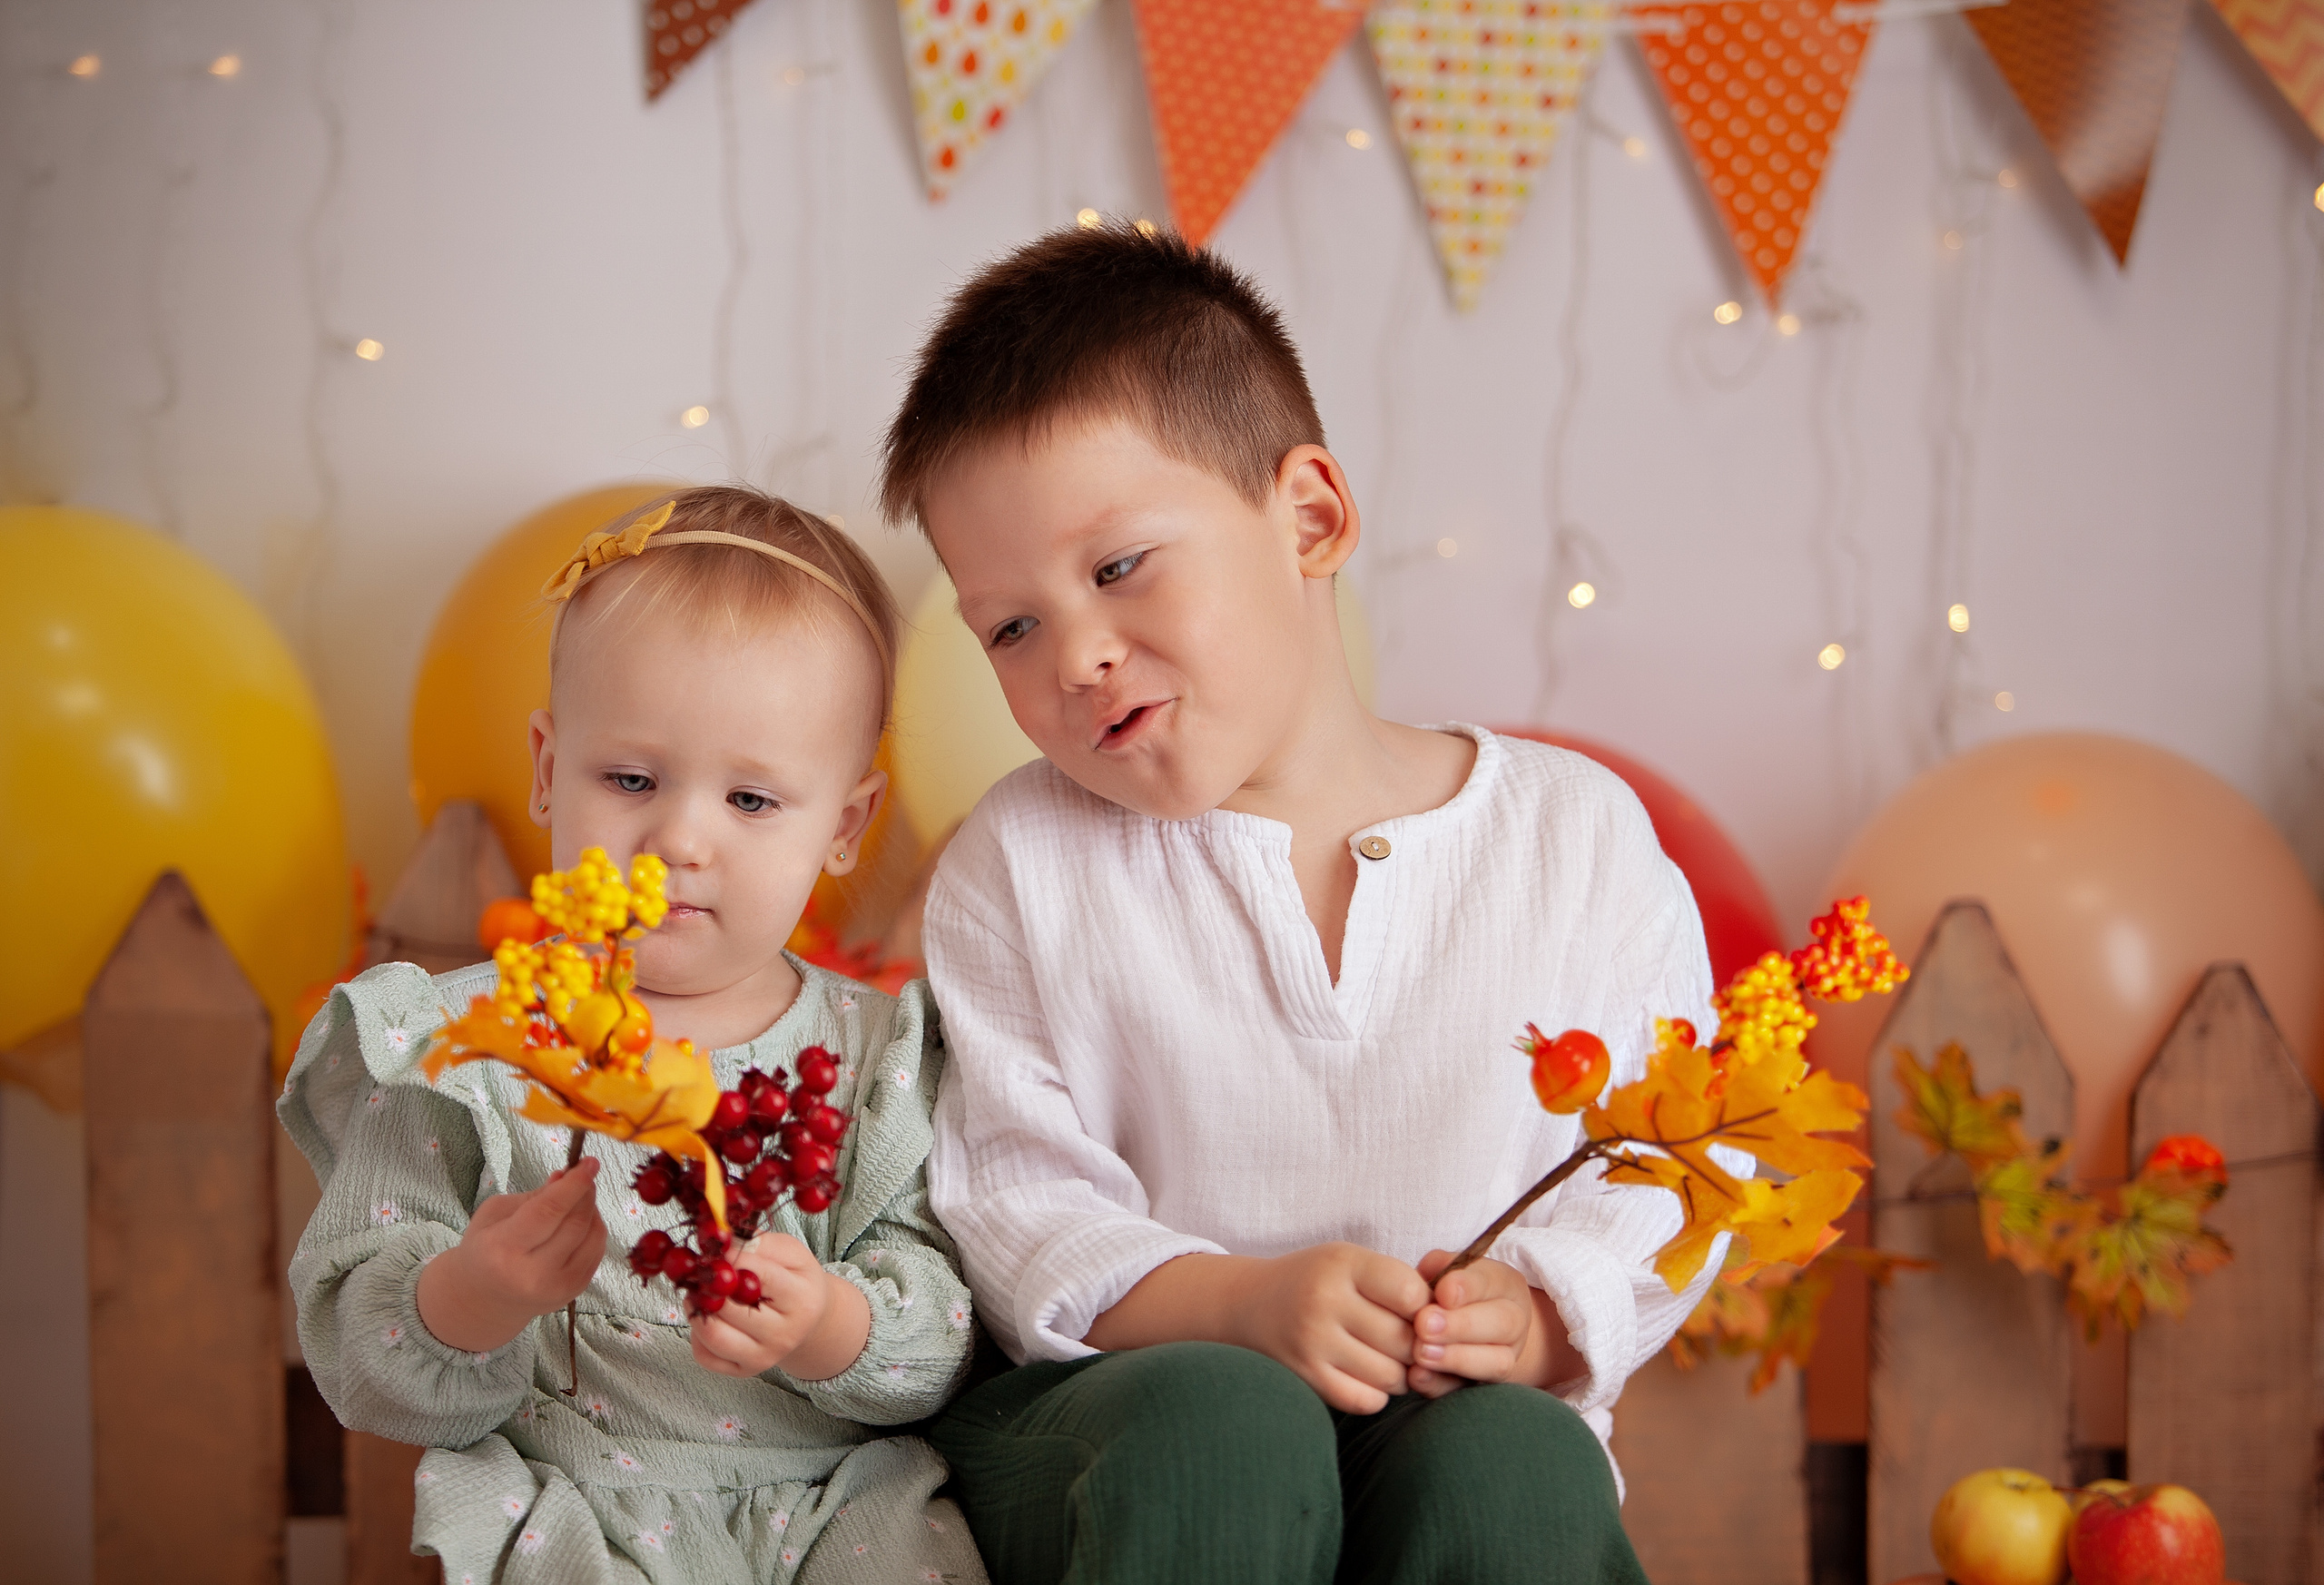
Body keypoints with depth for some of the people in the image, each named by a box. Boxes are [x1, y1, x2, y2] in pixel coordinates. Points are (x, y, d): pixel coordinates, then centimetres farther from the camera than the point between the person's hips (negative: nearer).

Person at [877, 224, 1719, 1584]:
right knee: (1223, 1425, -35)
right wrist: (1243, 1306, -21)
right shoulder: (1022, 867, 4)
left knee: (1509, 1460, -34)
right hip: (1112, 1411, 0)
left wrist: (1546, 1312, -16)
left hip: (1462, 1409, 1)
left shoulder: (1577, 834, 3)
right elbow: (1007, 1195, -3)